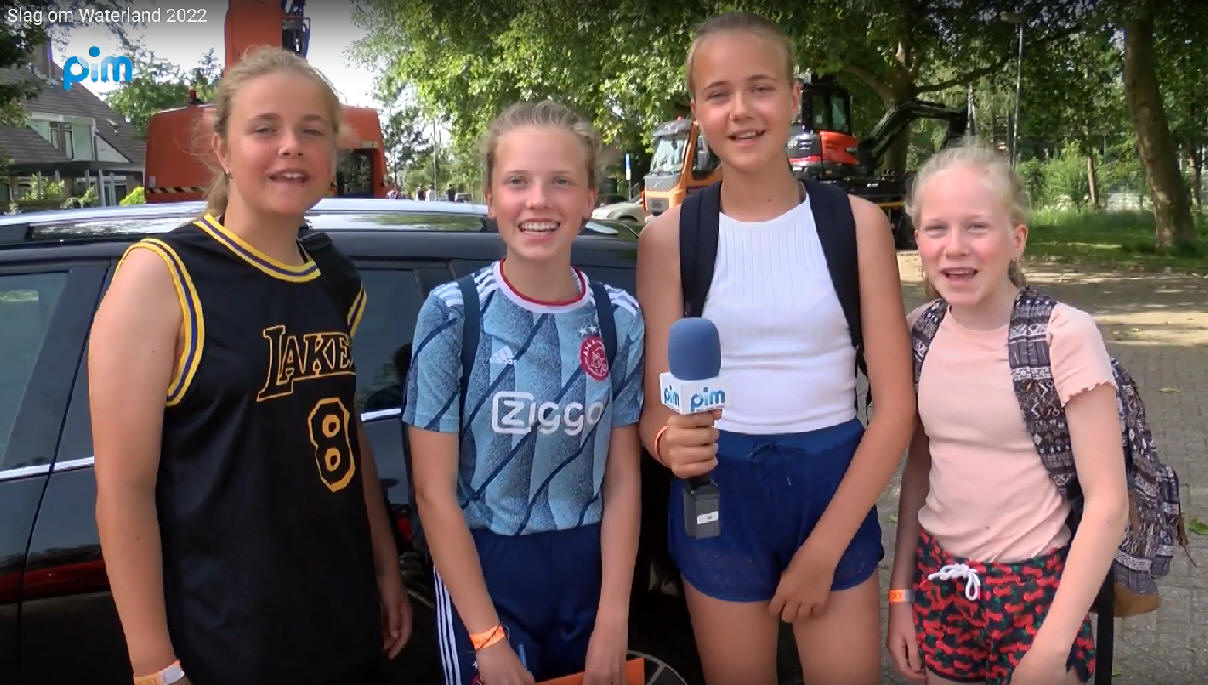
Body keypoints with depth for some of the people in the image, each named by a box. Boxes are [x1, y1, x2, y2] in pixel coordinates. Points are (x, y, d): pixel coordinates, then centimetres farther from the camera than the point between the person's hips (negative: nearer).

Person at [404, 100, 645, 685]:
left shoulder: (619, 318, -3)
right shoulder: (452, 314, -11)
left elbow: (621, 480, 0)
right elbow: (434, 491, -11)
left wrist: (613, 619, -7)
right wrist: (488, 636, -14)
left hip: (589, 571, 3)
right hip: (481, 572, -3)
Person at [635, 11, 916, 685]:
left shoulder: (857, 222, -5)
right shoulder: (670, 236, -5)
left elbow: (896, 403, -6)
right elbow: (655, 404, -4)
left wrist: (823, 549, -10)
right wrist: (671, 442, -28)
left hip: (834, 488, 0)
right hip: (719, 496, 0)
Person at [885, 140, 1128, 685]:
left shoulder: (1065, 335, -16)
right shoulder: (919, 333, -3)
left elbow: (1107, 501, -15)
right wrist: (901, 591, 5)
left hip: (1035, 584, -4)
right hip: (937, 577, 4)